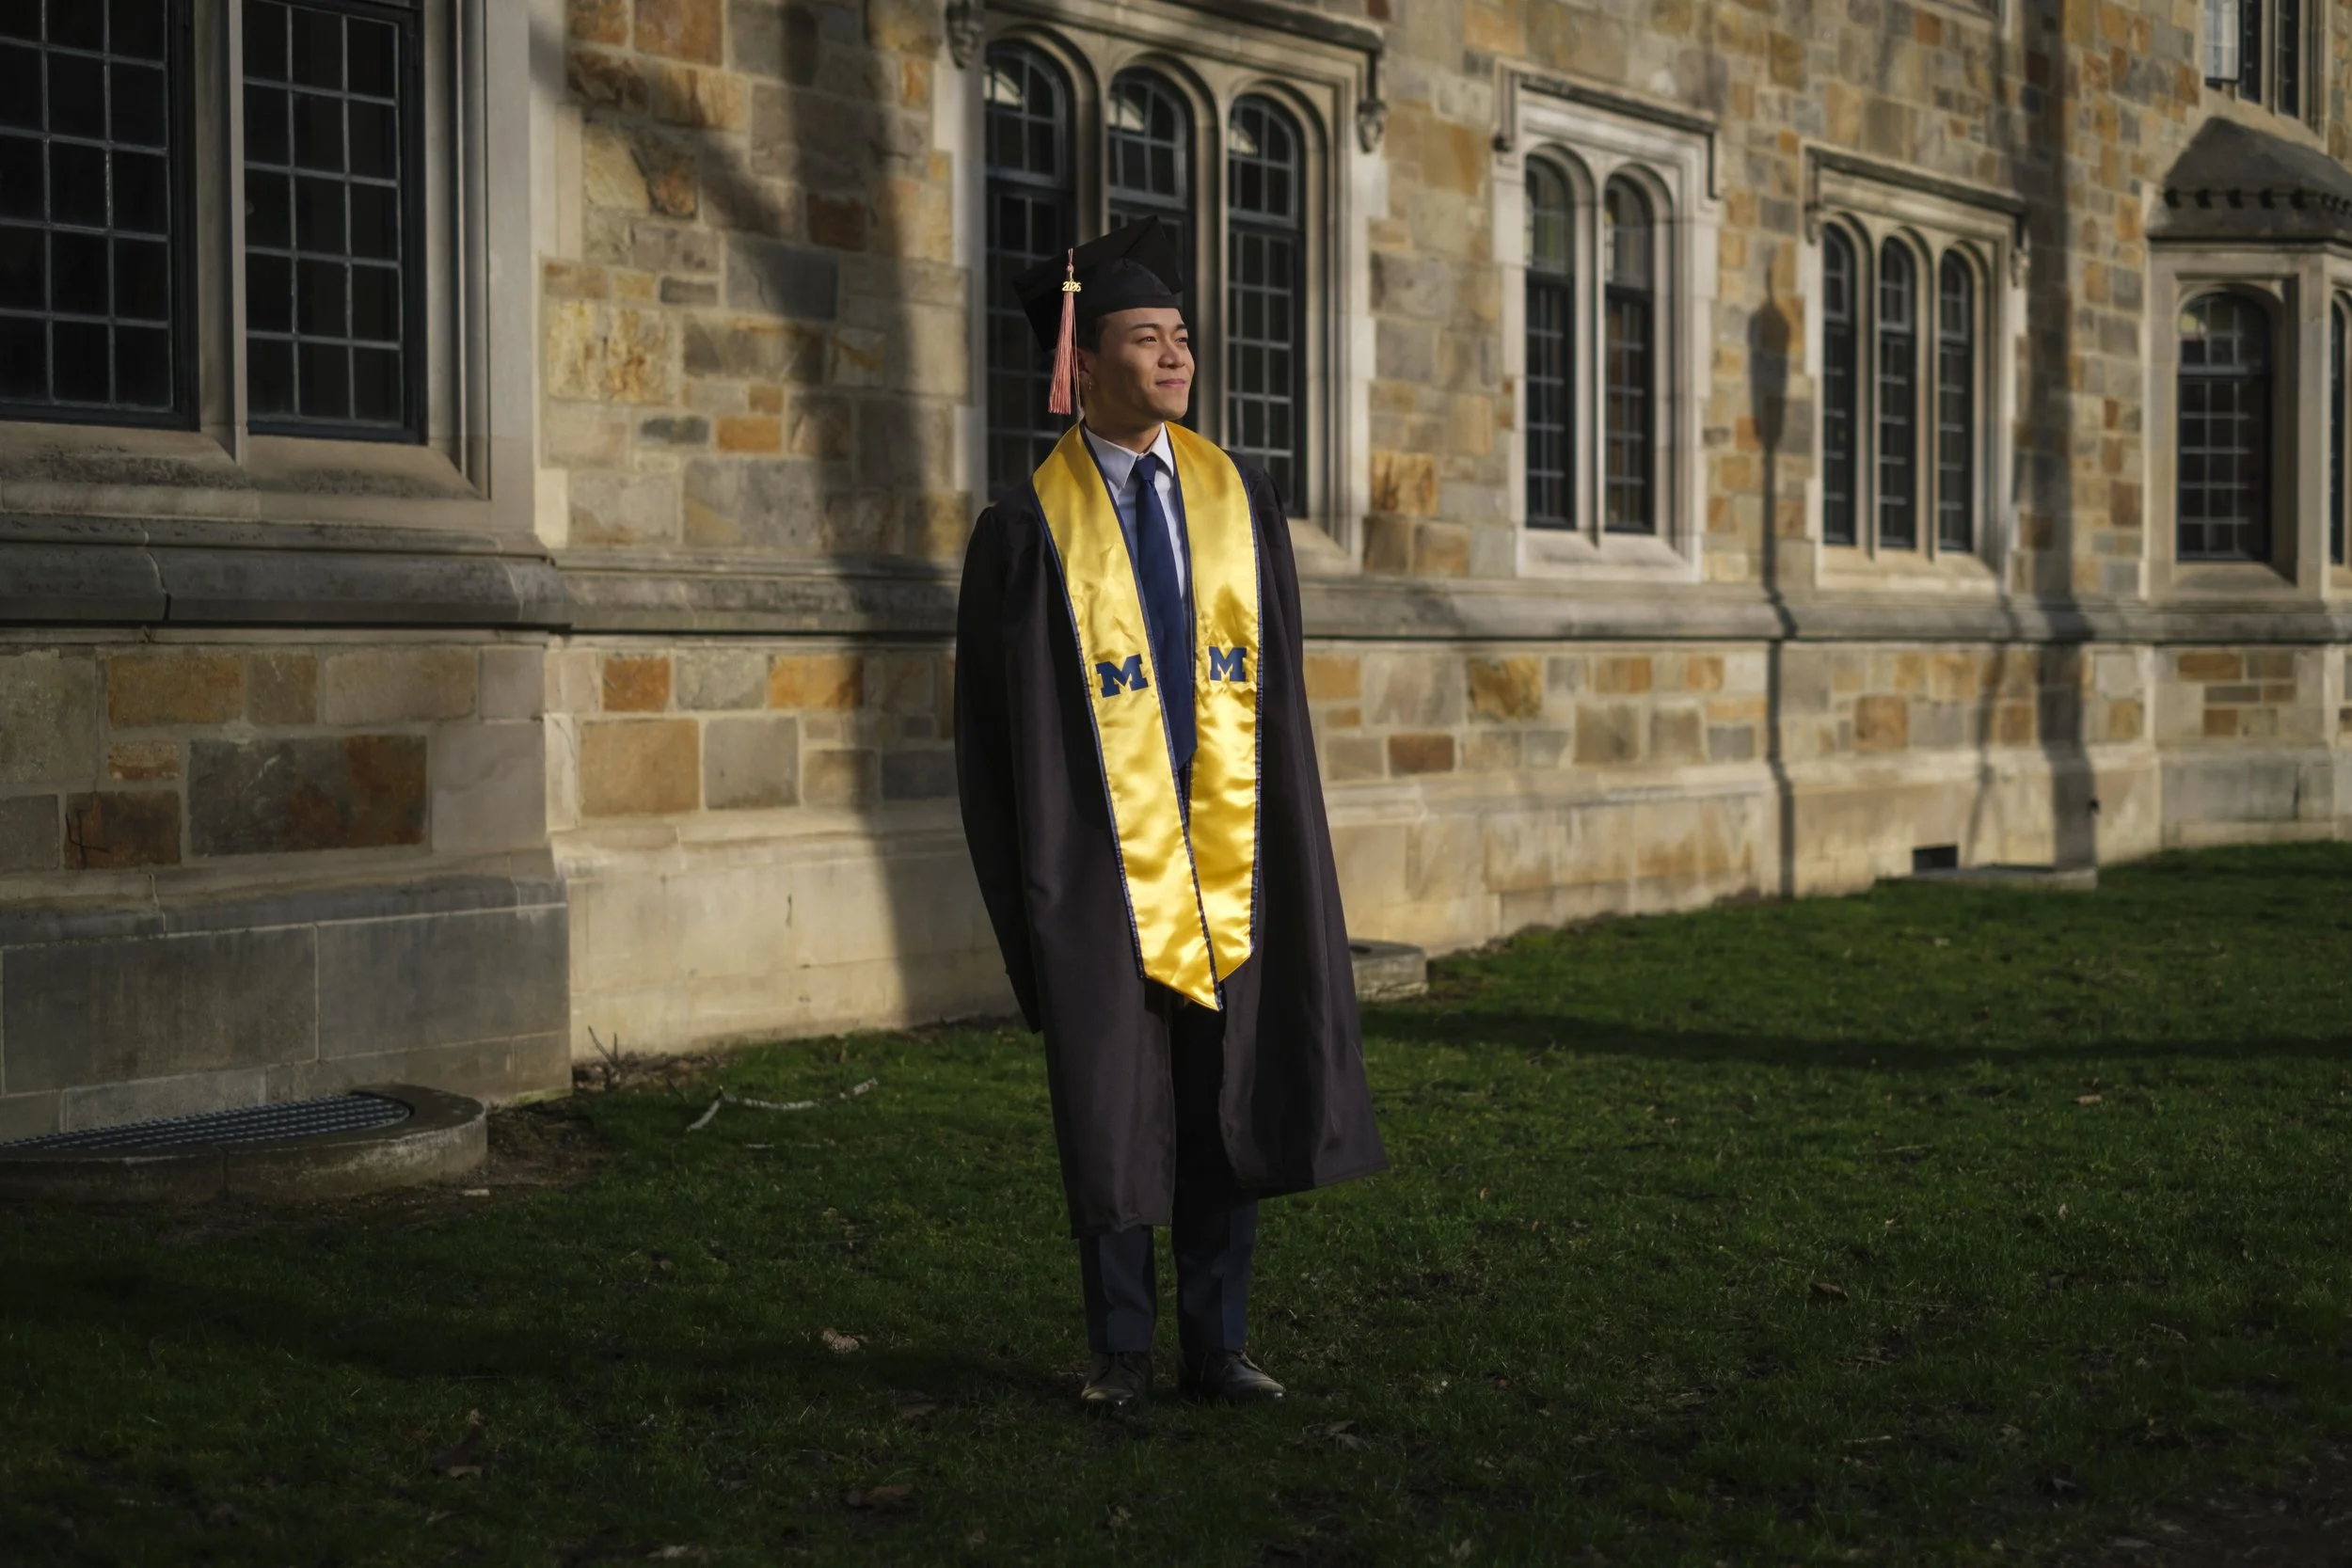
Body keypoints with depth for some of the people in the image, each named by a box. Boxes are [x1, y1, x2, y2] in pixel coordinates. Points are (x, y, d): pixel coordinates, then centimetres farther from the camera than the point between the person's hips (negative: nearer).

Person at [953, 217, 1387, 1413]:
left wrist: (1283, 851, 3)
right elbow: (996, 721, -3)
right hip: (1101, 863, -3)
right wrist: (1029, 890, -7)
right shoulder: (1028, 529, -4)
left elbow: (1278, 686, 9)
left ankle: (1216, 1346, 19)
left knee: (1229, 1108, 7)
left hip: (1225, 854, 3)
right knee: (1111, 1119, 4)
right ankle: (1120, 1352, 18)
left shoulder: (1240, 500, 8)